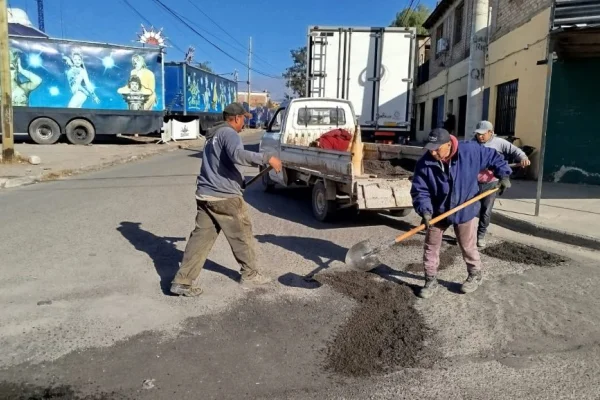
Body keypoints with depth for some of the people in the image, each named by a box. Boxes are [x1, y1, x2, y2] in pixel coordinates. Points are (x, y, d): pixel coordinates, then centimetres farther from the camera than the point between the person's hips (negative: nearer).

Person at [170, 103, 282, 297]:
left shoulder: (213, 135, 21)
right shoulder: (229, 133, -10)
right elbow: (237, 155, -31)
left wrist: (239, 181, 38)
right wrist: (267, 159, -29)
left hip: (205, 194, 9)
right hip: (225, 196, -8)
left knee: (200, 237, 6)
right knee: (242, 235, 9)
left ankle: (182, 281, 2)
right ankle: (250, 274, 24)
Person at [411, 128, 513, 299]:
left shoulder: (470, 151, -19)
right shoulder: (424, 164, -18)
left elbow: (493, 157, -1)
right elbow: (419, 191, -16)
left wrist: (503, 175, -8)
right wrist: (425, 210, -29)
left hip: (464, 210, -1)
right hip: (437, 211, 2)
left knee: (468, 247, 14)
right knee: (431, 247, 8)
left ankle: (475, 275, 39)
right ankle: (431, 280, 25)